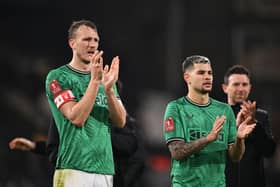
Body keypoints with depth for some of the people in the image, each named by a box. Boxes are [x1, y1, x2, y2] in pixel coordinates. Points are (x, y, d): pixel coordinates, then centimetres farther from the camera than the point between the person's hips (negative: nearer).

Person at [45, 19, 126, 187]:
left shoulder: (102, 76, 18)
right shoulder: (58, 77, -1)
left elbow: (121, 121, 8)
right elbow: (76, 118, -13)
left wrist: (108, 89, -8)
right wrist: (95, 81, -17)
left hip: (105, 169, 6)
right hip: (74, 168, -6)